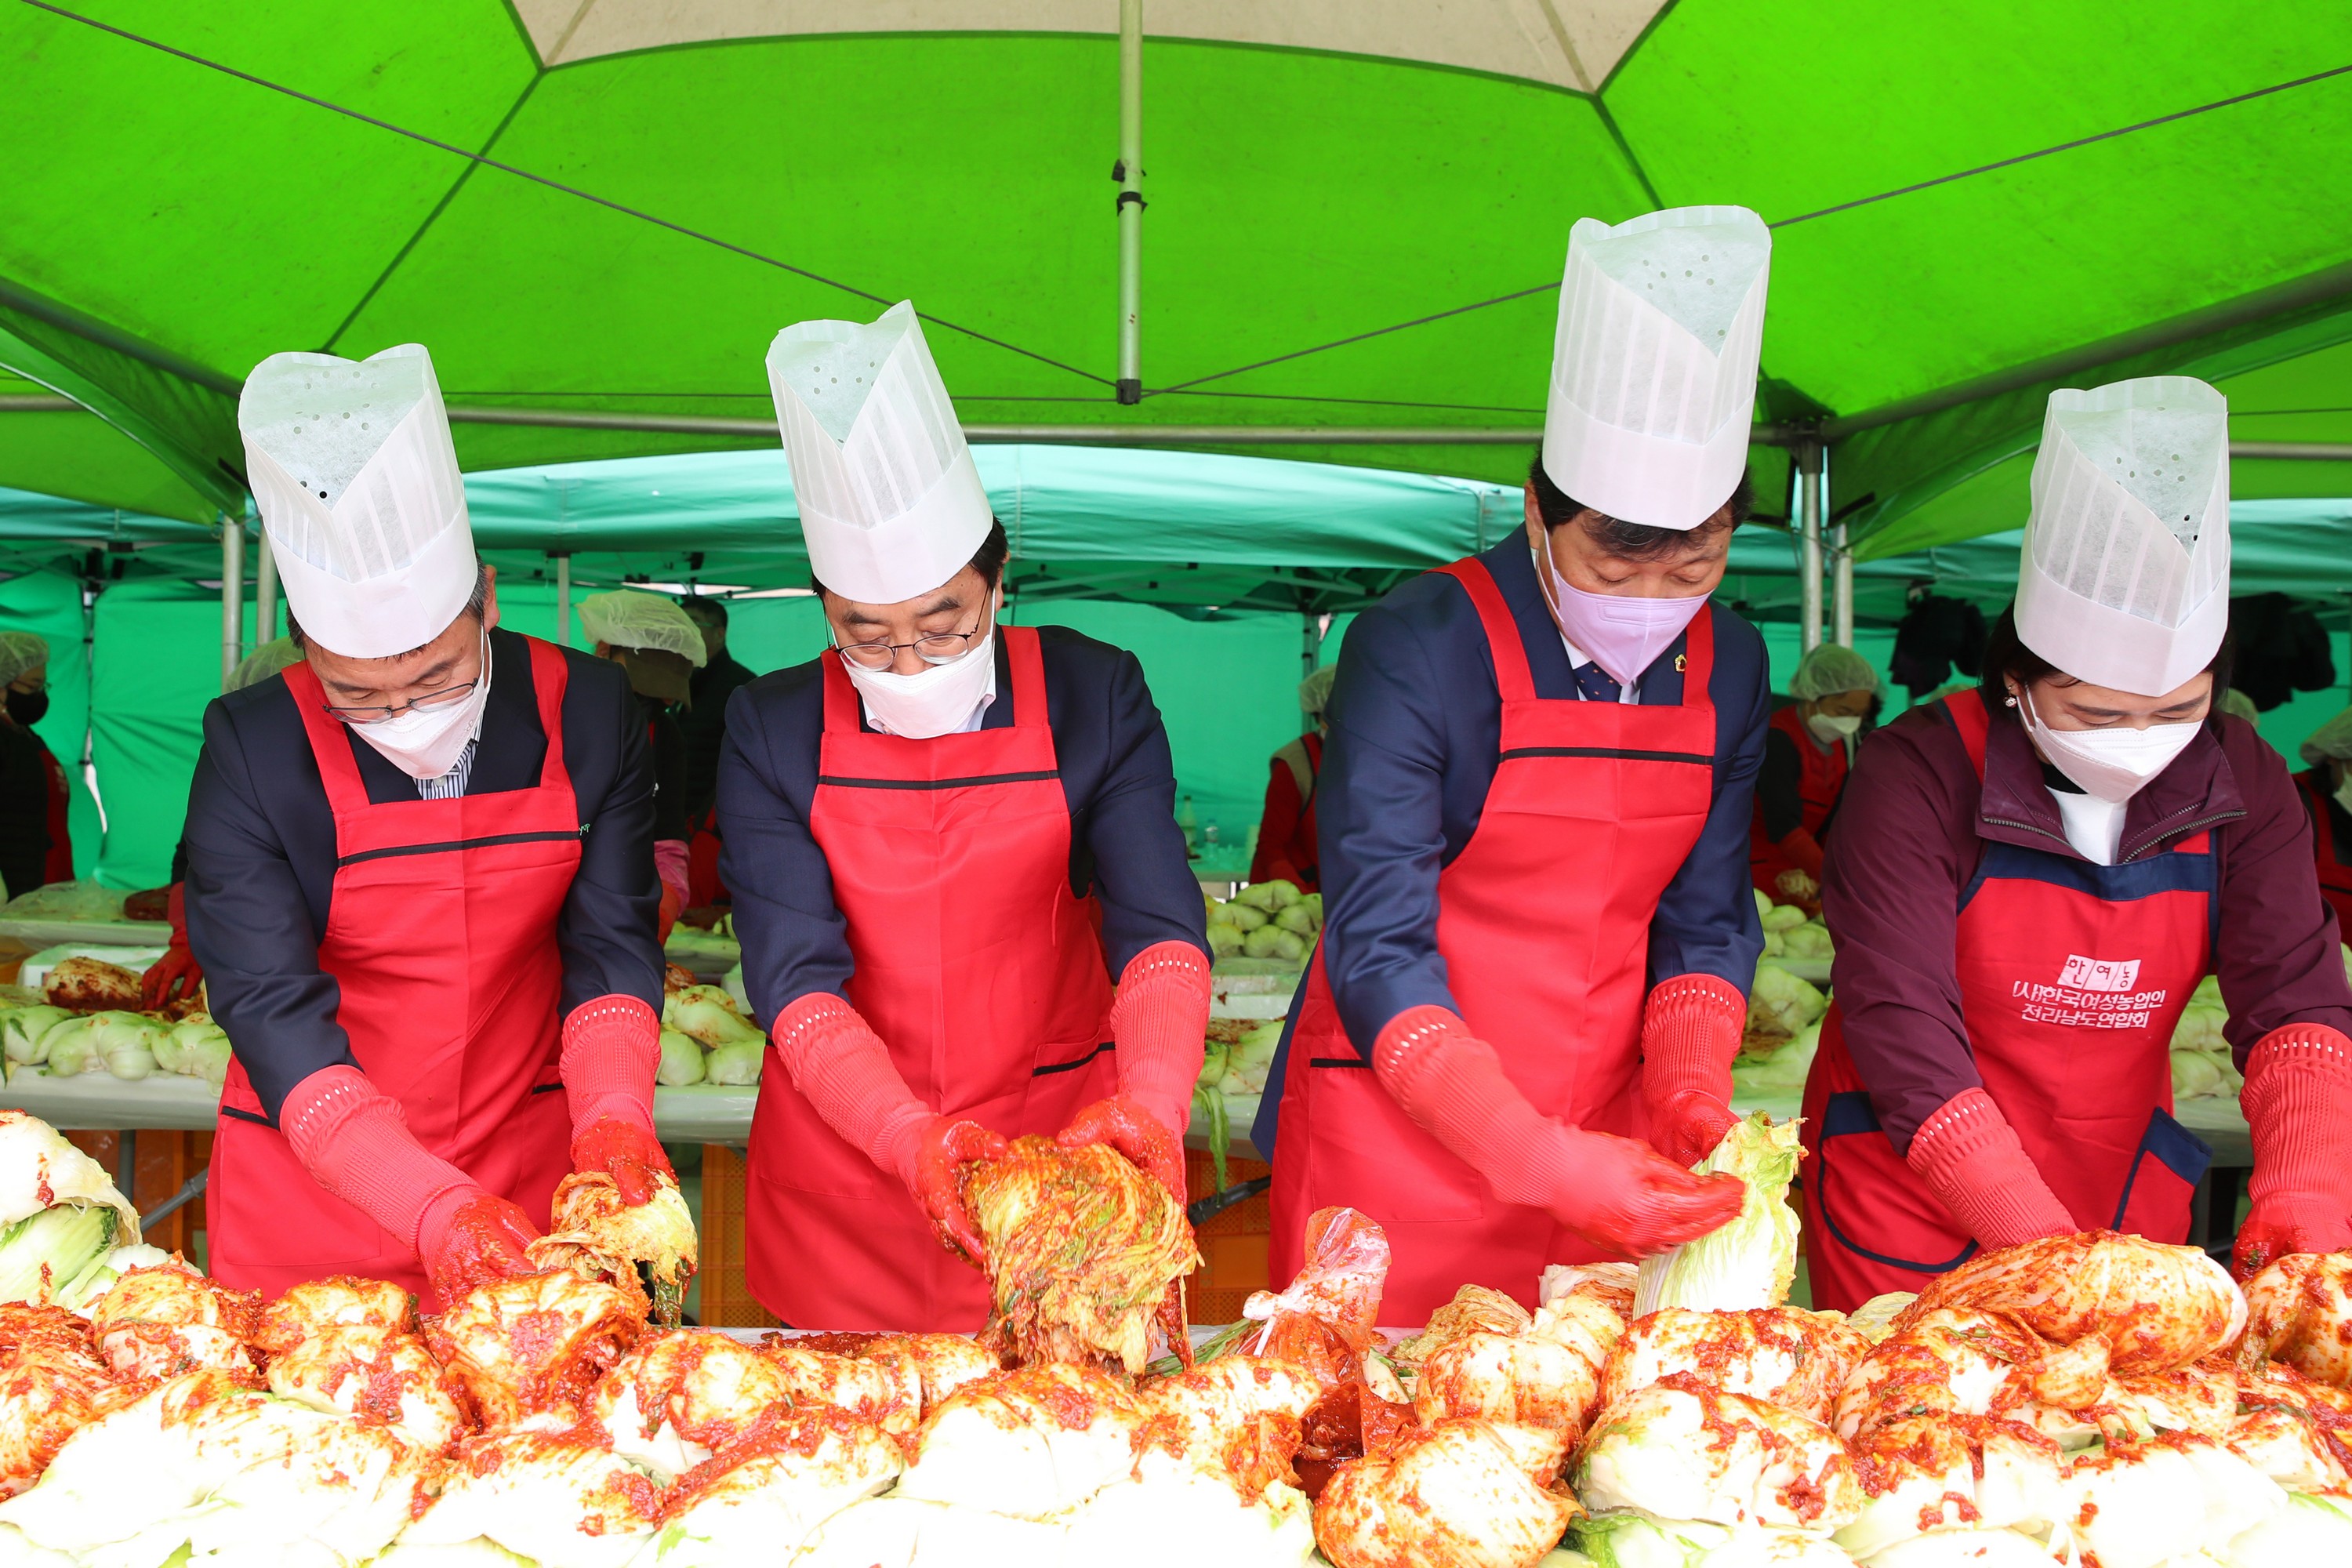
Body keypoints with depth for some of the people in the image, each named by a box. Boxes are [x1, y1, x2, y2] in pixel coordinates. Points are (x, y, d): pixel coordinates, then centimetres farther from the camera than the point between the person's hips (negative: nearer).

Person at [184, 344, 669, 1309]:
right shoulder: (250, 749, -15)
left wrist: (612, 1117, -24)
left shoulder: (589, 713, -10)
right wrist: (431, 1207, -30)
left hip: (530, 1172, 1)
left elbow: (612, 944, -5)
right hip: (310, 1183, -1)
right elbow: (271, 1012, -18)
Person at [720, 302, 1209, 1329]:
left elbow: (1160, 925, -14)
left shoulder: (1094, 697, -6)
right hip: (841, 1176, 1)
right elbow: (793, 975, -12)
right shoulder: (771, 732, -5)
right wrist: (906, 1134, -29)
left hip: (1060, 1150, 0)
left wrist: (1151, 1099, -33)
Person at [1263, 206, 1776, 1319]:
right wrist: (1538, 1156, -29)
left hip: (1603, 1158, 5)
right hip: (1396, 1135, -4)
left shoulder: (1730, 669, 1)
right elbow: (1377, 951, -20)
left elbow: (1706, 920, 7)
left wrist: (1689, 1093, -12)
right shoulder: (1418, 650, -16)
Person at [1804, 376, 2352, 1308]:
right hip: (1909, 1196, -3)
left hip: (2124, 1197, 4)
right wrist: (2044, 1248, -32)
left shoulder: (2243, 785, -5)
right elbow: (1903, 1028, -25)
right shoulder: (1919, 774, -19)